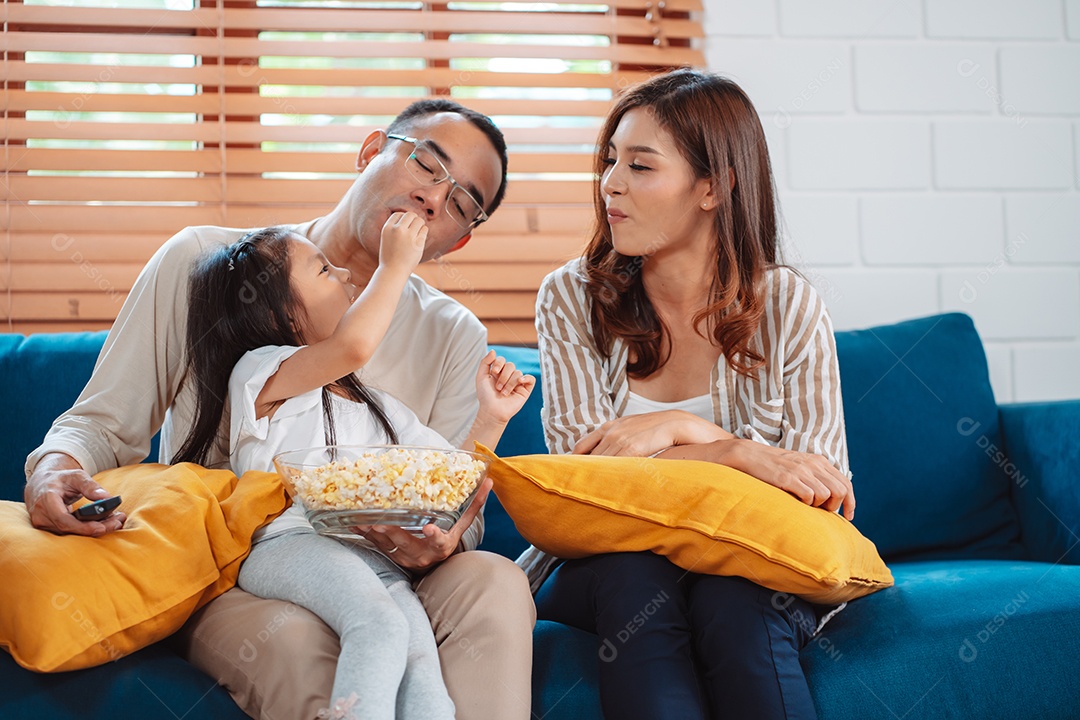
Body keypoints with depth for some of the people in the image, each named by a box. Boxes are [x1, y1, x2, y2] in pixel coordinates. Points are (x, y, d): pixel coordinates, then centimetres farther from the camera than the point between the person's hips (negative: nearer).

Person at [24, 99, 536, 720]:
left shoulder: (455, 337, 8)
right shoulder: (203, 262, 3)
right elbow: (102, 425, 5)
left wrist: (441, 541, -23)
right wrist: (57, 467, -19)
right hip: (223, 588, -2)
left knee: (494, 584, -29)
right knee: (292, 639, -36)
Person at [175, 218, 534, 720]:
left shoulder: (378, 410, 33)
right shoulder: (258, 371, 12)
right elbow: (352, 346, -9)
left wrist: (491, 418, 14)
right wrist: (395, 265, 5)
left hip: (376, 560, 5)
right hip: (291, 546, -5)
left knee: (420, 663, -27)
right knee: (383, 626, -36)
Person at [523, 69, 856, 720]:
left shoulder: (788, 306, -3)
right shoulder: (572, 297, -2)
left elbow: (825, 483, -7)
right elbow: (584, 463, -12)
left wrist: (681, 428, -19)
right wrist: (738, 452, -24)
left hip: (751, 564, 0)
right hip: (604, 562, 1)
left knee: (731, 599, -34)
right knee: (635, 580, -33)